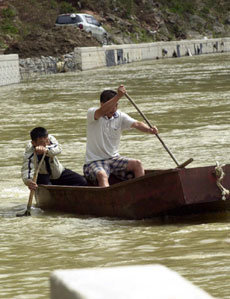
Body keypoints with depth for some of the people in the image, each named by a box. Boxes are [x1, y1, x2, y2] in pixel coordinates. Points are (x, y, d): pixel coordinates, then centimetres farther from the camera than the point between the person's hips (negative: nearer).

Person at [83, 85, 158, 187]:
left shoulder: (120, 116, 5)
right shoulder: (92, 113, -8)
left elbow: (136, 124, -11)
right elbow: (102, 111, -31)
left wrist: (150, 130, -32)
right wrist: (118, 96, -41)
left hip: (114, 159, 5)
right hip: (94, 162, -5)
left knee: (137, 164, -15)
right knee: (102, 175, -35)